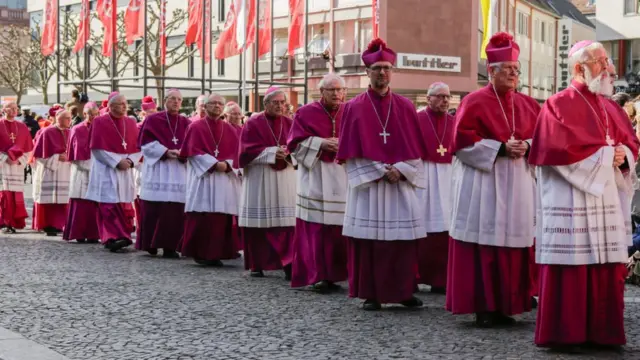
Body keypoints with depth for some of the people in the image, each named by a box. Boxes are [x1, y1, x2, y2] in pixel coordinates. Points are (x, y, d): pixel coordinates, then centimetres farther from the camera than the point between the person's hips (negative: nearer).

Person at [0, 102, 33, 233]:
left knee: (17, 196, 1)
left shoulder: (22, 127, 11)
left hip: (17, 166, 3)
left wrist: (20, 160, -3)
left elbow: (28, 148, 11)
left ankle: (14, 223, 8)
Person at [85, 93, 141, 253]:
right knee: (109, 205, -10)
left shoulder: (131, 123, 10)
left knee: (124, 206, 4)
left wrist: (130, 161, -9)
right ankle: (113, 238, -14)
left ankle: (123, 236, 11)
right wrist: (116, 162, -15)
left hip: (126, 170, 5)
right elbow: (98, 148, -9)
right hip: (106, 169, -5)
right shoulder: (100, 122, -3)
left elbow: (138, 147, 9)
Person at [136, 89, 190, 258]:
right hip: (157, 169, -2)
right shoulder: (153, 120, 4)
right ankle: (150, 243, 9)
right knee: (154, 208, -4)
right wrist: (165, 152, -15)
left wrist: (182, 153, -13)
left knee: (175, 210, -6)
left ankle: (170, 246, -4)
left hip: (179, 170, 2)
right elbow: (146, 143, -3)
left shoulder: (186, 123, 13)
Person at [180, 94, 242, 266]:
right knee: (202, 217, -8)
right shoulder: (196, 127, 2)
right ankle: (200, 253, -1)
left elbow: (236, 152, 7)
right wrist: (214, 164, -16)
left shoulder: (230, 130, 13)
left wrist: (227, 165, -12)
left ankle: (216, 253, 3)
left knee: (222, 217, -1)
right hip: (203, 177, -4)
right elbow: (193, 151, -6)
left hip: (225, 179, 4)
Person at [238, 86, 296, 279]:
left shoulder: (289, 124, 11)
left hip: (285, 179, 2)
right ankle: (256, 264, 12)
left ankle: (288, 264, -10)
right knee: (260, 222, 1)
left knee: (287, 222, -8)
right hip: (259, 179, -2)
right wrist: (272, 152, -15)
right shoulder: (253, 124, 0)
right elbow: (247, 151, -7)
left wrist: (288, 153, -13)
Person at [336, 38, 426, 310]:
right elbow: (351, 152, -4)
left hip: (401, 183, 2)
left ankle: (404, 291, 12)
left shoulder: (405, 106, 8)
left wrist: (400, 170, -10)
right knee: (368, 239, -2)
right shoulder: (354, 107, 1)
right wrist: (381, 171, -11)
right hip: (366, 183, -2)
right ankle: (370, 294, 6)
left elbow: (415, 148, 7)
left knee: (403, 239, 2)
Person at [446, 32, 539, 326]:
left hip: (518, 185, 5)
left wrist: (526, 147, -9)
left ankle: (504, 306, 14)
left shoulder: (528, 104, 13)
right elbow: (462, 140, -10)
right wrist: (500, 148, -16)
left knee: (513, 245, 6)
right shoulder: (474, 101, -4)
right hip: (483, 184, -5)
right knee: (483, 247, -4)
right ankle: (482, 307, 2)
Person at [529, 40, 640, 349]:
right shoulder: (559, 105, -5)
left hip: (607, 200, 7)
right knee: (572, 267, -7)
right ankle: (565, 332, 1)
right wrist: (605, 153, -13)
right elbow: (562, 149, -16)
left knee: (607, 269, 6)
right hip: (571, 202, -7)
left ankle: (601, 330, 13)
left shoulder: (609, 107, 17)